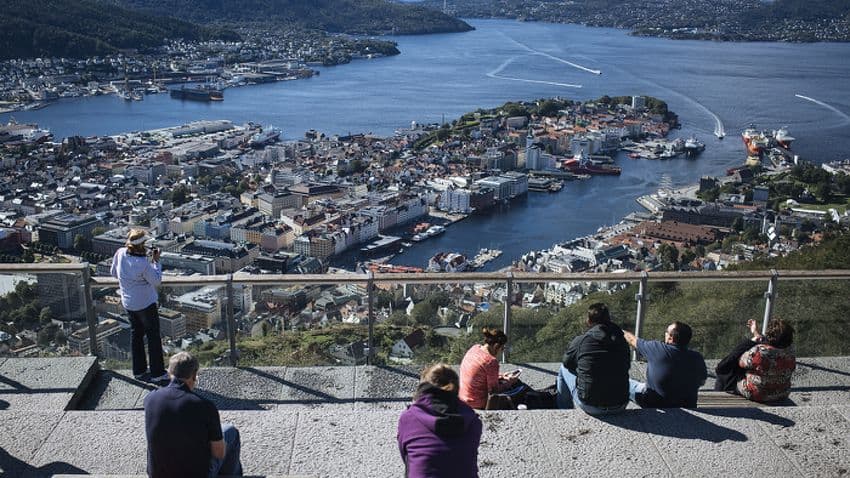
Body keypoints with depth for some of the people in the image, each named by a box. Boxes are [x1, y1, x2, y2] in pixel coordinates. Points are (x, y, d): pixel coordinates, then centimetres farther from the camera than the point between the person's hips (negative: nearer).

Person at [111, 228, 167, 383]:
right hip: (145, 303, -6)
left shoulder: (120, 254, -12)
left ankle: (138, 371, 29)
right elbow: (157, 280, -15)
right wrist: (156, 261, -10)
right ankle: (157, 373, 12)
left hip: (128, 303, 6)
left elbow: (114, 273, 4)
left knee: (136, 333, 20)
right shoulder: (143, 263, -28)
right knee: (153, 336, 7)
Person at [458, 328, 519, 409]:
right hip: (478, 405, -8)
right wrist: (509, 382, -2)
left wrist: (501, 376, 11)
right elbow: (494, 390, -16)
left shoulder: (475, 348, -1)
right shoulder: (491, 361, -25)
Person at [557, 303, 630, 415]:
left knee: (564, 369, 22)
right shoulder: (622, 341, 0)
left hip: (590, 407, -3)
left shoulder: (580, 341, -8)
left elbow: (567, 363, 12)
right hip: (620, 408, 3)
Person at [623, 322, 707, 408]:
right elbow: (702, 381, 7)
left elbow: (632, 340, 0)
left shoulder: (657, 349, -18)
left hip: (652, 404, -3)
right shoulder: (697, 358, -10)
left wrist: (622, 332, 20)